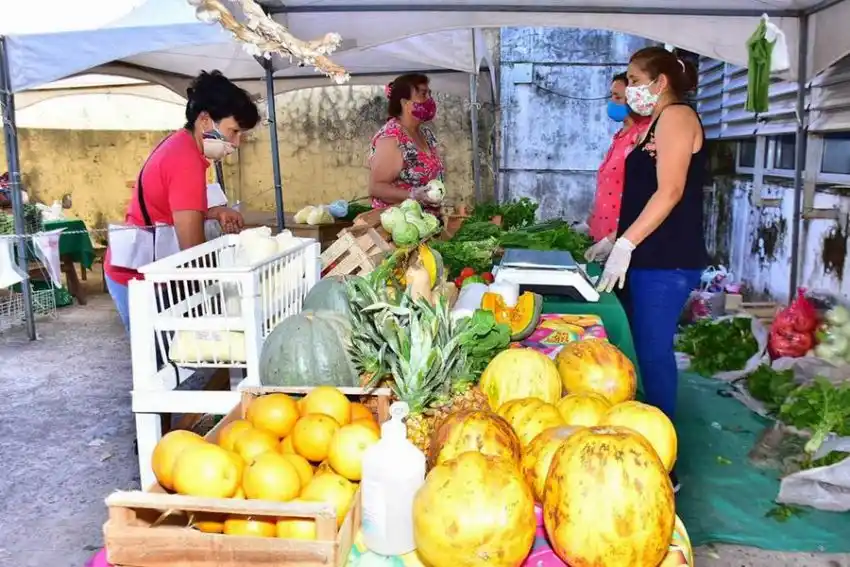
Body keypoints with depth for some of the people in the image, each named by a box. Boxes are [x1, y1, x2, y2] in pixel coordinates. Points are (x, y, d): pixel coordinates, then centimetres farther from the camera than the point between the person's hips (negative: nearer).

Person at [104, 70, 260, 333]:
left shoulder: (178, 145, 8)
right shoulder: (187, 161, -21)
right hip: (138, 277, -10)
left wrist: (214, 213, 2)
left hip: (136, 270, 10)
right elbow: (192, 249, -23)